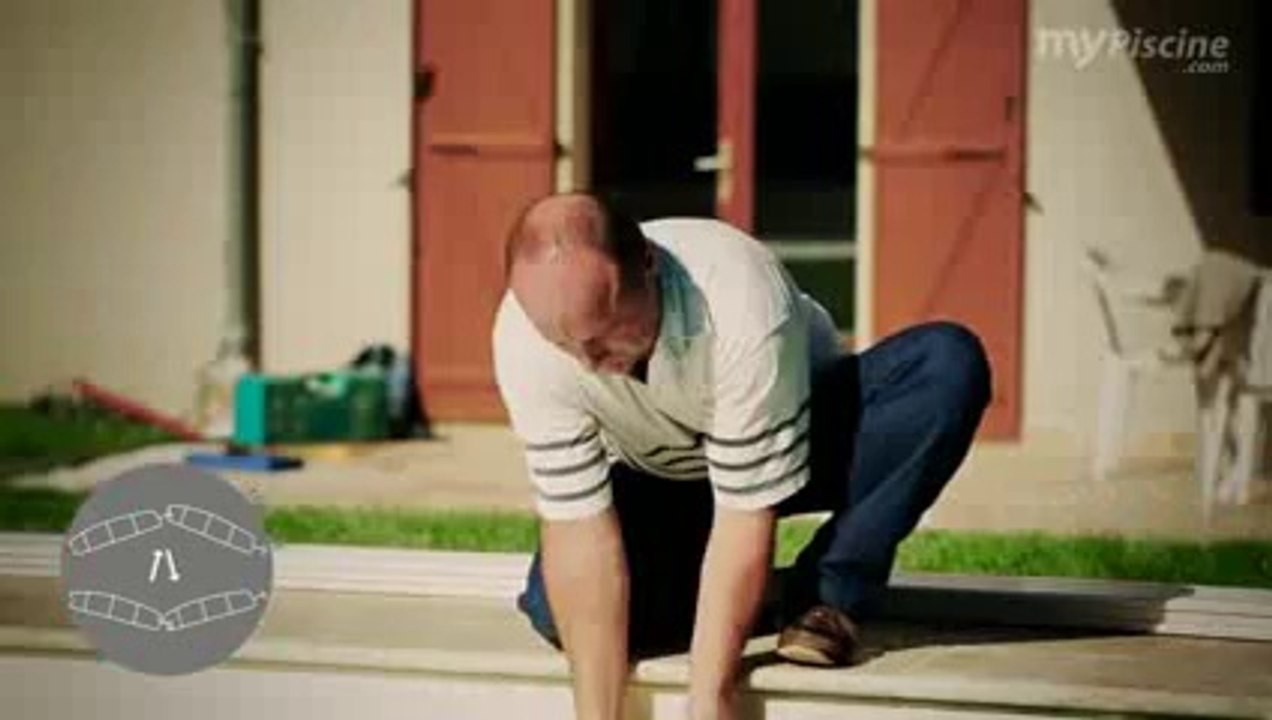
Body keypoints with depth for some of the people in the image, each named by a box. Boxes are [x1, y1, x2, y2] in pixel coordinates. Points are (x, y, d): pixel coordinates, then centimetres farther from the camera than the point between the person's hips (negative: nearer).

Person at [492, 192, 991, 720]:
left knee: (949, 362, -31)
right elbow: (579, 531, -27)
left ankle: (826, 596, -19)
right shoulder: (524, 338, -30)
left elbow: (746, 515, -34)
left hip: (804, 434, -2)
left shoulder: (740, 304, -39)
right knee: (557, 609, -26)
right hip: (661, 481, 2)